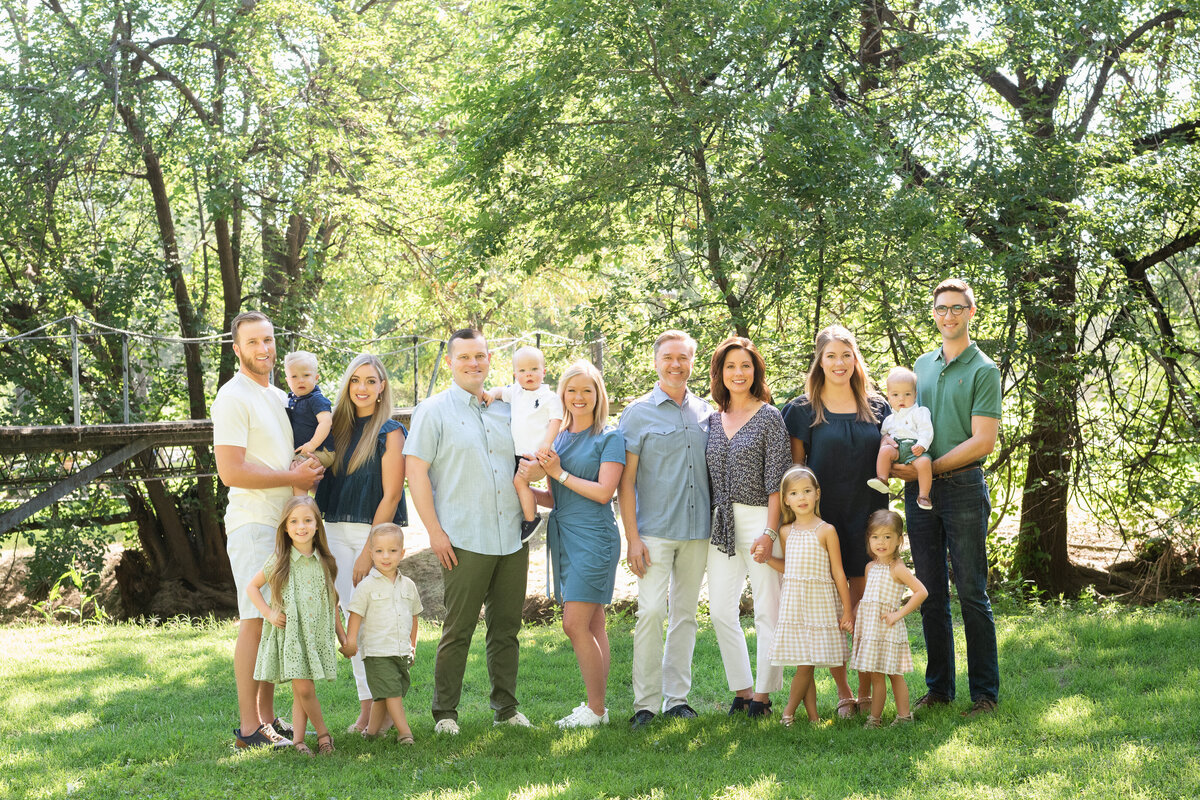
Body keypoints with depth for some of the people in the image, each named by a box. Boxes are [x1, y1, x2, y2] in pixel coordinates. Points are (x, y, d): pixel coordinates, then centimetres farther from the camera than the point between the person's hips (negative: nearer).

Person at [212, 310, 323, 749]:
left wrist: (308, 470, 9)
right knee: (255, 621, -9)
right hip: (253, 522, -8)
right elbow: (231, 472, -19)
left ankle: (268, 716, 16)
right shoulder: (233, 398, -10)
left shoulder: (279, 397, 18)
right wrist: (293, 477, -13)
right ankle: (249, 725, -6)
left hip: (285, 523, 9)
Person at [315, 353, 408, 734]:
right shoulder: (340, 427, 13)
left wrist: (369, 551, -14)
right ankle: (366, 707, 10)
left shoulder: (389, 432, -4)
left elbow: (391, 494, -10)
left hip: (376, 531, -6)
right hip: (337, 531, 6)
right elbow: (327, 481, 18)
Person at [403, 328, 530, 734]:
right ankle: (445, 712, 6)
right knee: (458, 630, -3)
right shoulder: (434, 411, 0)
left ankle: (506, 708, 17)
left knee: (506, 627, 9)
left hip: (512, 540, 5)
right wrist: (434, 531, -11)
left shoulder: (505, 410, 15)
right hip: (464, 542, -5)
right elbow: (416, 471, -5)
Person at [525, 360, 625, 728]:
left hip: (594, 536, -7)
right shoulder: (557, 438, 16)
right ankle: (597, 705, 12)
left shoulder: (609, 438, -3)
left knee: (575, 625, -12)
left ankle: (596, 709, -3)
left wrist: (560, 473, -9)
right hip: (564, 536, 7)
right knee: (593, 625, 9)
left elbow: (604, 491, -12)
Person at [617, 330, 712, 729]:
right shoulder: (638, 413, 0)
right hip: (655, 530, -4)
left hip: (697, 531, 4)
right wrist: (632, 537, -9)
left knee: (685, 614, 8)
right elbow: (625, 480, -3)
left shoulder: (706, 412, 11)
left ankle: (677, 697, 15)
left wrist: (715, 523, 8)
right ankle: (646, 702, -4)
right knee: (651, 612, -11)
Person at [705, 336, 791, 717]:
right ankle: (742, 689, 16)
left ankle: (763, 693, 9)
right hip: (721, 524, 5)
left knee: (767, 610, 0)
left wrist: (769, 532, -14)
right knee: (721, 610, 4)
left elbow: (776, 479, -8)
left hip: (759, 518, -5)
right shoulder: (713, 420, 11)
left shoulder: (769, 417, -3)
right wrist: (707, 524, 9)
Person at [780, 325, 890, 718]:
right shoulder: (803, 410, 2)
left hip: (867, 520, 2)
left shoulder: (876, 407, 10)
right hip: (824, 520, -2)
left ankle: (867, 693, 13)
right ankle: (843, 694, 12)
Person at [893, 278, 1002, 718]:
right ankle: (939, 687, 17)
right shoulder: (921, 365, 14)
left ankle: (985, 691, 5)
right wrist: (900, 463, 0)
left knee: (971, 593, -2)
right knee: (930, 594, 9)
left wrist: (928, 468, -13)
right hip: (919, 491, 5)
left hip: (962, 487, -5)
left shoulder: (983, 370, -4)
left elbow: (982, 441, -10)